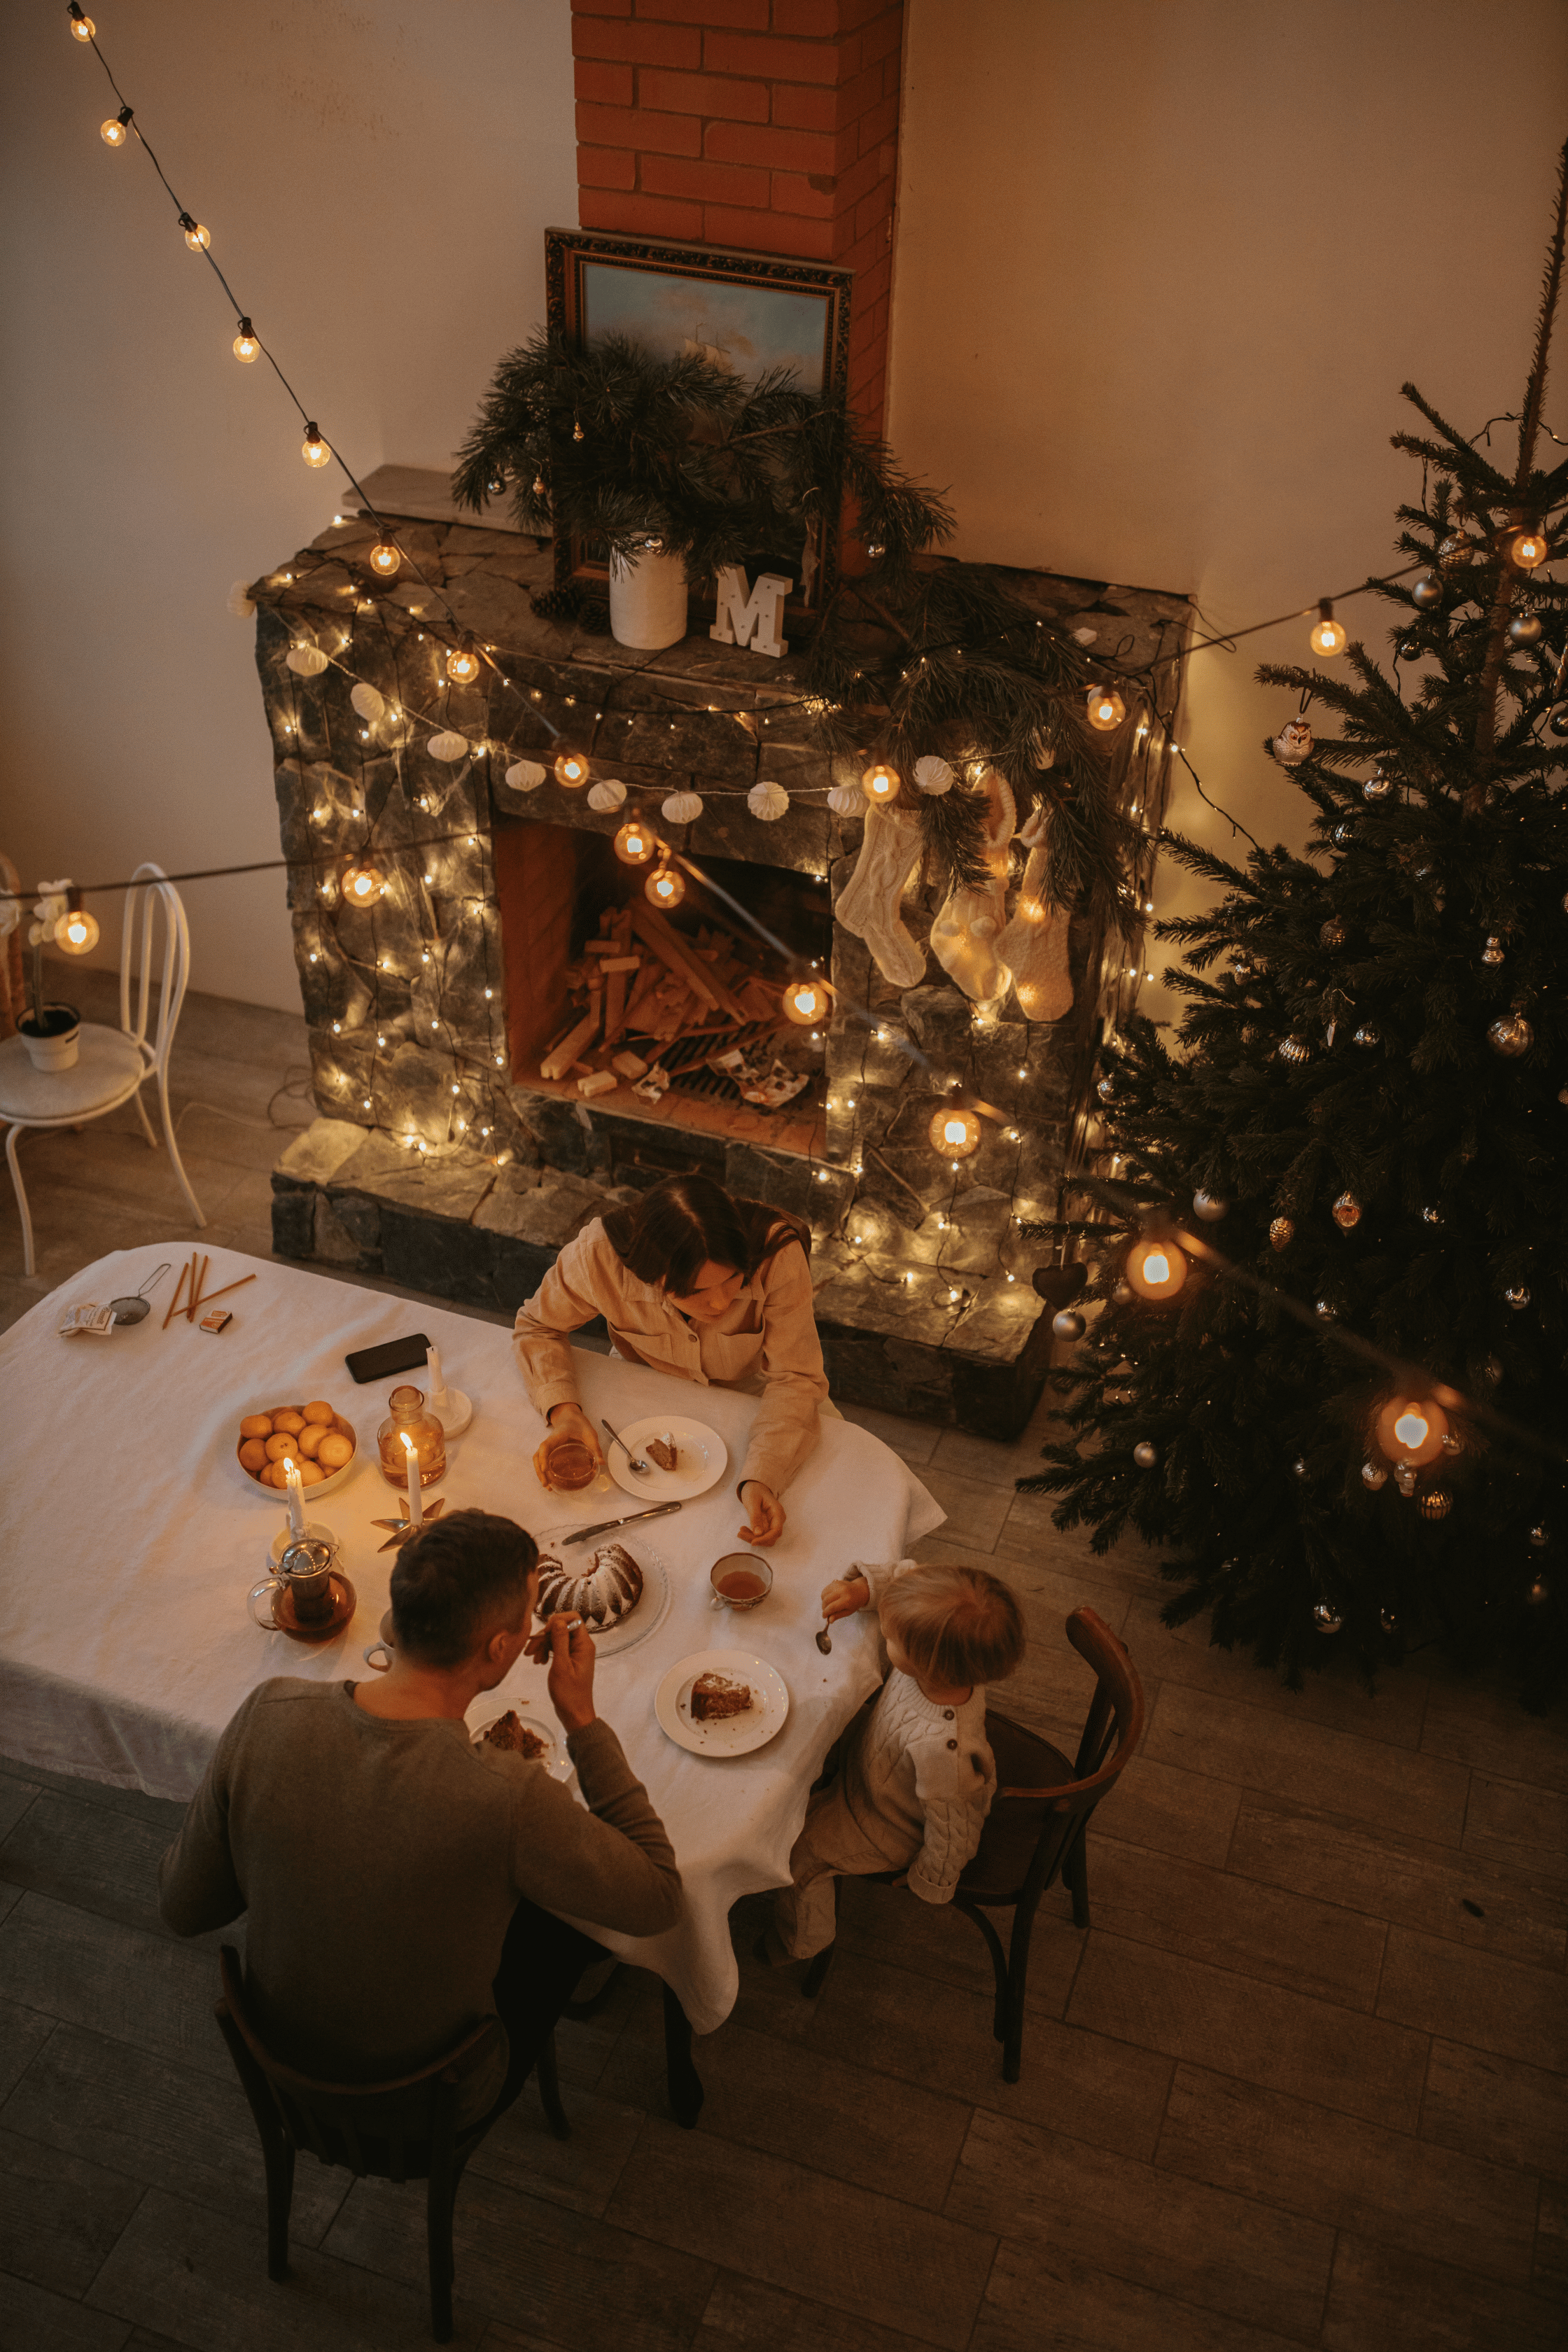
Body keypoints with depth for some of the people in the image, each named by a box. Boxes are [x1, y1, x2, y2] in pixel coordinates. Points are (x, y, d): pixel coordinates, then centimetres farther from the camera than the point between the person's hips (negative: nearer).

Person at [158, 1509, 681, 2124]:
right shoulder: (508, 1801, -38)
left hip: (282, 2069, 4)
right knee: (565, 1921, 25)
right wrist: (583, 1719, -18)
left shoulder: (269, 1713, -25)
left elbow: (182, 1906, -11)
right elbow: (659, 1899, -20)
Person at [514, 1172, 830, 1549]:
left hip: (749, 1393, 1)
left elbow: (796, 1379, -29)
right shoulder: (600, 1255, -35)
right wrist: (563, 1411, -33)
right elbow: (537, 1326, -14)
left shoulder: (778, 1255, -37)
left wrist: (761, 1478, -45)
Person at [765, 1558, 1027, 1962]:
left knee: (795, 1854, 10)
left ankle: (801, 1943, 42)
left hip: (890, 1831, -6)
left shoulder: (943, 1750, -50)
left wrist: (931, 1886, -13)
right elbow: (906, 1572, -13)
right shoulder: (942, 1647, -33)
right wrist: (863, 1588, -31)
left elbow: (951, 1833, -31)